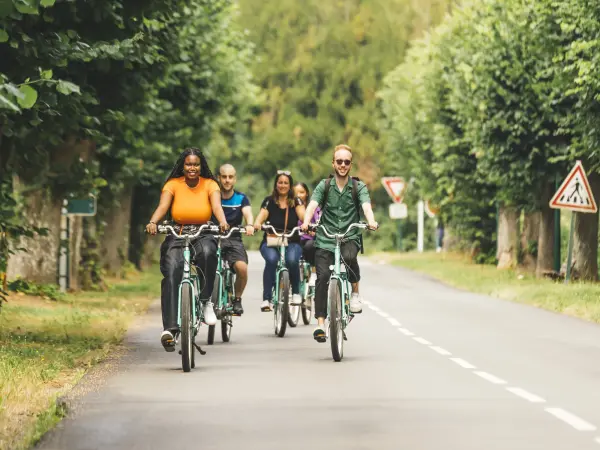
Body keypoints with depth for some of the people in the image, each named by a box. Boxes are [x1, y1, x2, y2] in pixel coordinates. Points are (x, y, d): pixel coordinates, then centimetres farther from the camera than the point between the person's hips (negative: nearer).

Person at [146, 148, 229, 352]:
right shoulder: (173, 184, -1)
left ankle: (206, 301, -17)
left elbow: (216, 206, -15)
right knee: (171, 272, -26)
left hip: (203, 236, 0)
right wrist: (153, 222, -37)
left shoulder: (209, 185, 1)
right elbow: (162, 206, -15)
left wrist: (222, 222, -38)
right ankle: (169, 328, -32)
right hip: (176, 237, 0)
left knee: (208, 253, -36)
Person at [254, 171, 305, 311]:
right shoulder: (269, 201, 6)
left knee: (292, 260, -33)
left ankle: (296, 293, -9)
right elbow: (262, 215, -11)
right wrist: (257, 223, -35)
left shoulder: (296, 202, 6)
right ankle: (266, 299, -30)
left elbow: (302, 214, -14)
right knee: (271, 259, -33)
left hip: (292, 243, 0)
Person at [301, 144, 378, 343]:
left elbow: (366, 206, -13)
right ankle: (320, 323, -13)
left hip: (350, 237, -1)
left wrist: (371, 221, -36)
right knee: (323, 276, -17)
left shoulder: (359, 187, 4)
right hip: (325, 239, 1)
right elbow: (312, 205, -9)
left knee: (348, 257, -34)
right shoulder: (324, 185, 6)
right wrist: (306, 222, -31)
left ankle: (355, 293, -8)